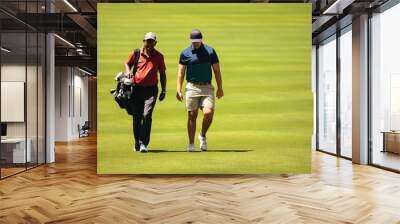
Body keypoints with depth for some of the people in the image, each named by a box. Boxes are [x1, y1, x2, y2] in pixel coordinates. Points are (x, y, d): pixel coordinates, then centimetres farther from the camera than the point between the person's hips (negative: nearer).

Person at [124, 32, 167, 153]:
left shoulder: (159, 56, 5)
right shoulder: (136, 53, 6)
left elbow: (162, 74, 12)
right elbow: (127, 64, 21)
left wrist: (163, 90, 9)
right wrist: (128, 72, -2)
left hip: (151, 89, -2)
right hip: (137, 88, 2)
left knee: (147, 115, -16)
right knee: (136, 117, 9)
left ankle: (143, 144, -9)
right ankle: (137, 142, 27)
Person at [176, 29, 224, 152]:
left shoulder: (210, 51, 3)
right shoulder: (185, 53, 3)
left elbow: (217, 70, 7)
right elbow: (181, 72, 3)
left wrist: (220, 88, 2)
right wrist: (178, 90, -5)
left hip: (207, 87, 0)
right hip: (192, 87, 0)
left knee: (208, 113, -16)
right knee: (192, 116, 2)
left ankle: (203, 136, 12)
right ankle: (191, 144, 14)